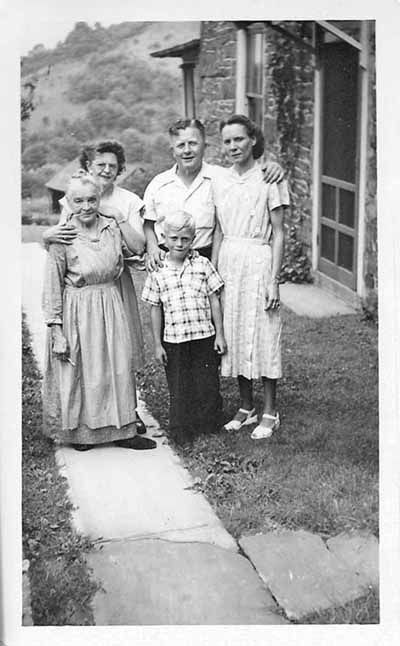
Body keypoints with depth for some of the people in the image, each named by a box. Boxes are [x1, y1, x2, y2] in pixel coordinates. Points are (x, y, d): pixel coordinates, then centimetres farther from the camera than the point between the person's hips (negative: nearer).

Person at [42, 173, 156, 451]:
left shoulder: (113, 227, 0)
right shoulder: (63, 238, -11)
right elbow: (53, 287, -10)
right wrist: (56, 330, -11)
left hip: (111, 308, 4)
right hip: (77, 312, -4)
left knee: (118, 367, 9)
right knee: (79, 371, 8)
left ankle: (120, 429, 23)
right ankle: (79, 430, 26)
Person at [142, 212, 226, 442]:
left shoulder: (203, 265, 0)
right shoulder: (158, 272, 1)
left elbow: (214, 300, 3)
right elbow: (155, 309, 6)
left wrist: (220, 334, 1)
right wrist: (157, 343, 4)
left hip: (204, 337, 0)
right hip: (173, 340, 1)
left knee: (207, 384, 6)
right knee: (179, 388, 8)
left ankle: (209, 427, 23)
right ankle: (181, 431, 21)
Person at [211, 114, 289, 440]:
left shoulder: (269, 178, -5)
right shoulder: (221, 180, 9)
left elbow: (278, 234, -6)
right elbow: (219, 232, 11)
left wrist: (274, 280, -11)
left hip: (258, 262, -5)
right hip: (227, 263, 5)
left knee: (262, 336, 0)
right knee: (233, 336, 9)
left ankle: (270, 413, 13)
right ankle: (246, 408, 23)